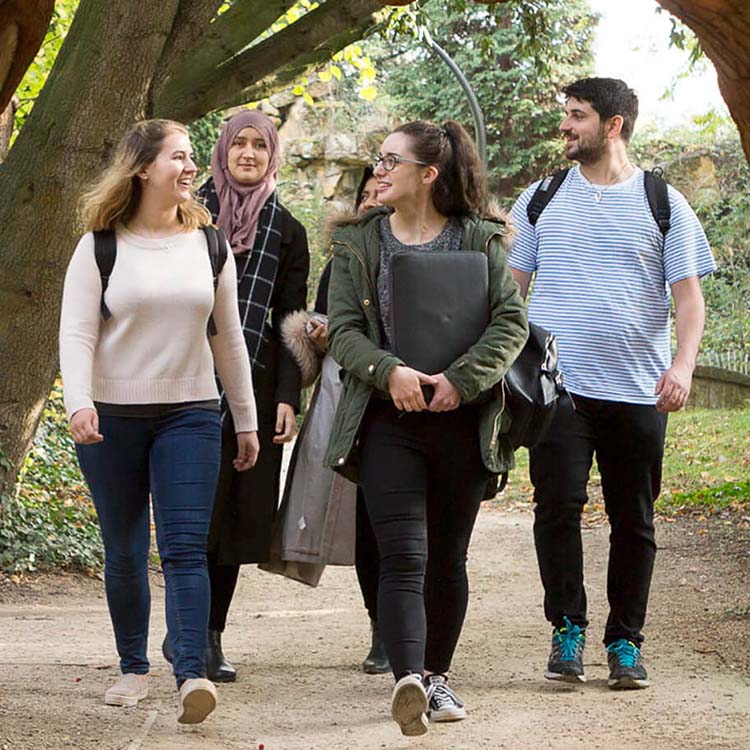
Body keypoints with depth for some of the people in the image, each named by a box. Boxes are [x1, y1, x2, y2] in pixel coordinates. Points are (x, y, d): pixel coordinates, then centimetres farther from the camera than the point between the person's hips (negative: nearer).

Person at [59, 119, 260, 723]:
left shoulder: (208, 245, 8)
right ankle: (134, 668, 21)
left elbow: (228, 338, 14)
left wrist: (246, 420, 14)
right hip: (112, 419, -1)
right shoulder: (101, 247, -1)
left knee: (186, 547, -11)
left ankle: (192, 674, -19)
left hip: (190, 413, 1)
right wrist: (79, 403, -22)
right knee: (124, 552, 7)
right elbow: (76, 333, -6)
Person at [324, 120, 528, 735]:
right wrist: (389, 371, -17)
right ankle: (409, 680, -27)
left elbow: (512, 323, -2)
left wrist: (460, 379, -15)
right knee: (403, 557, -14)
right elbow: (344, 329, 2)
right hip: (388, 419, -1)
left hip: (463, 421, 1)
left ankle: (437, 675, 26)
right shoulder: (359, 245, 8)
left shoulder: (480, 241, 5)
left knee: (448, 559, 10)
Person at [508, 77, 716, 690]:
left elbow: (689, 294, 3)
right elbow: (510, 291, 12)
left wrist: (682, 365, -13)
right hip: (557, 385, 0)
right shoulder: (540, 201, 11)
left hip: (638, 389, 0)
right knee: (558, 503, -13)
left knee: (634, 520, 5)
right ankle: (567, 628, 0)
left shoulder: (662, 203, 6)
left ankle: (625, 640, 17)